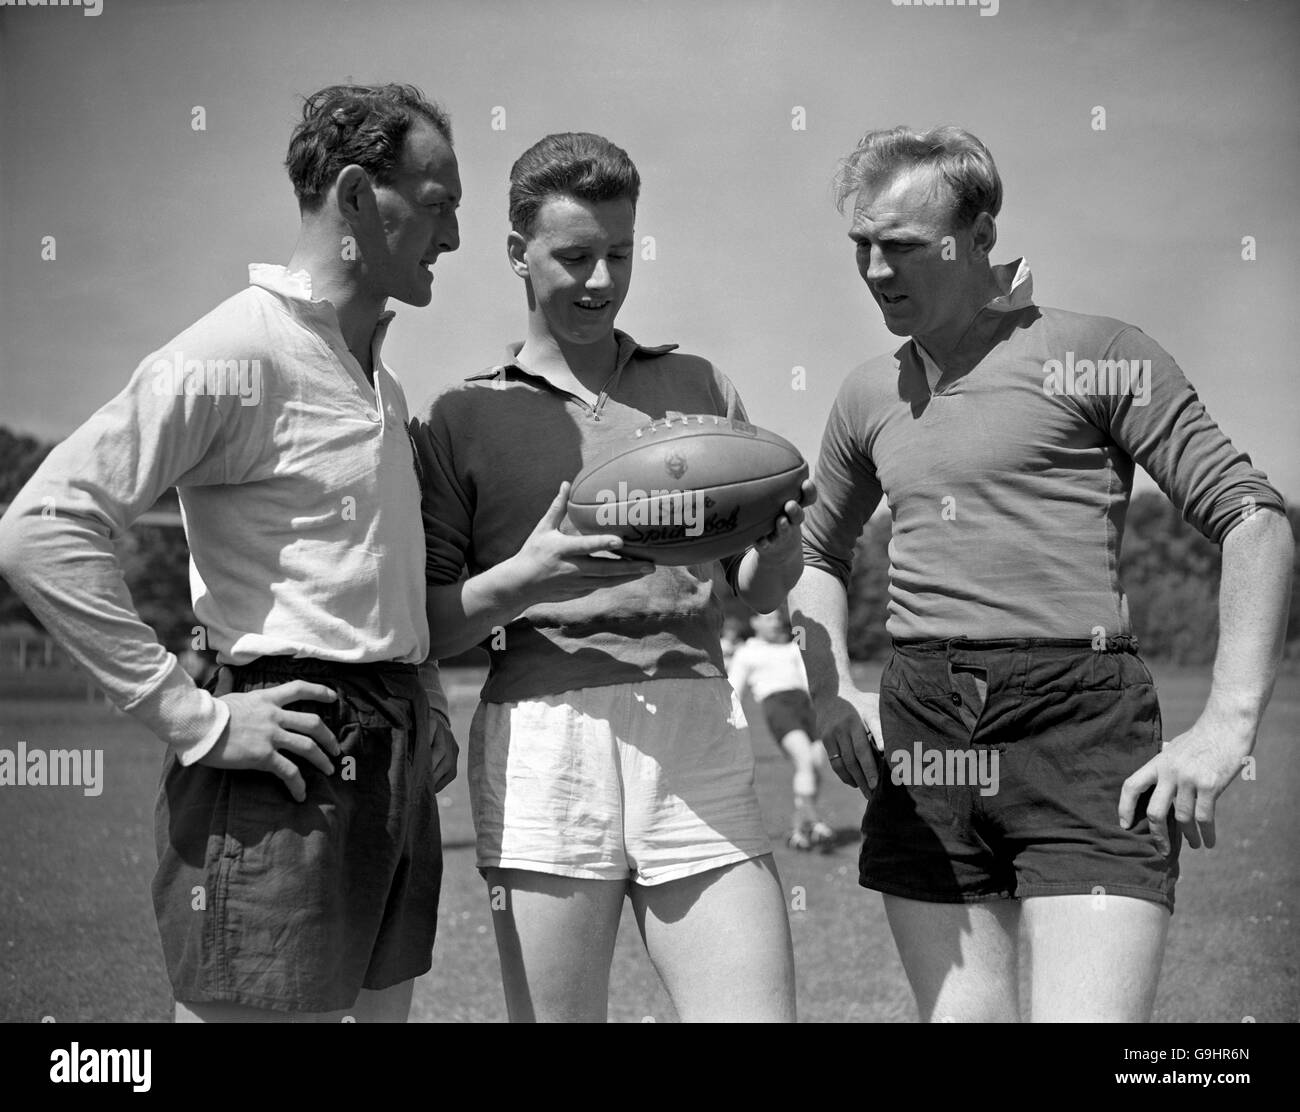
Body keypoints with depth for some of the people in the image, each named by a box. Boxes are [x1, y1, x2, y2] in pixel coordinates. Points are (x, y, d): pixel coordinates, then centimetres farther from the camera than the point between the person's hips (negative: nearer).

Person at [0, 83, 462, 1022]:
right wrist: (196, 720, -20)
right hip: (292, 764, -9)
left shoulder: (376, 372, 16)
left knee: (381, 1005, 15)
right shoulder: (238, 353, -12)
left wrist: (422, 708, 13)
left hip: (397, 765, 9)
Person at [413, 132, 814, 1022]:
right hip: (541, 739, -2)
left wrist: (780, 539, -5)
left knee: (759, 1010, -3)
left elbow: (761, 593, 18)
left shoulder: (696, 388, 17)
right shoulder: (465, 418, 9)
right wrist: (524, 579, -14)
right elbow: (428, 628, 4)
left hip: (699, 735, 2)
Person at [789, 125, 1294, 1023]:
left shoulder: (1095, 357, -1)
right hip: (921, 735, 5)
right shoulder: (869, 396, 14)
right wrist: (833, 693, 12)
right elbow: (819, 553, 29)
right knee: (961, 1013, 10)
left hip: (1080, 721, -5)